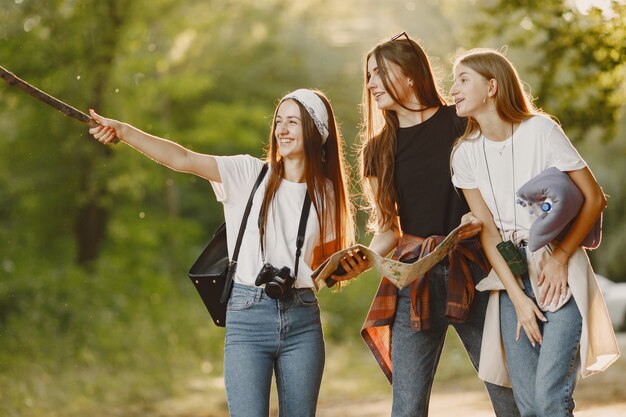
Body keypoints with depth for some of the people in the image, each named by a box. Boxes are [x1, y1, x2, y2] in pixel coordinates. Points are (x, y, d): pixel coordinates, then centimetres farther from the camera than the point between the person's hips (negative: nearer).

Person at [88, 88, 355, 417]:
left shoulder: (325, 192, 8)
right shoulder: (248, 174, 1)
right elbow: (184, 160, -11)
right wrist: (123, 131, -20)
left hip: (302, 319, 2)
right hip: (247, 316, -2)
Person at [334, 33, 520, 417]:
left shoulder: (461, 123, 3)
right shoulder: (379, 150, 13)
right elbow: (389, 230, 13)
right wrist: (364, 261, -6)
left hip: (470, 269, -3)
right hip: (414, 280, 3)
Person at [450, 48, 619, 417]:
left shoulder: (541, 130, -8)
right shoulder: (466, 154, 4)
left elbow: (594, 198, -6)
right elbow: (488, 230, 1)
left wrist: (560, 259, -14)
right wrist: (517, 297, -7)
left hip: (560, 273, -4)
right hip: (512, 275, 4)